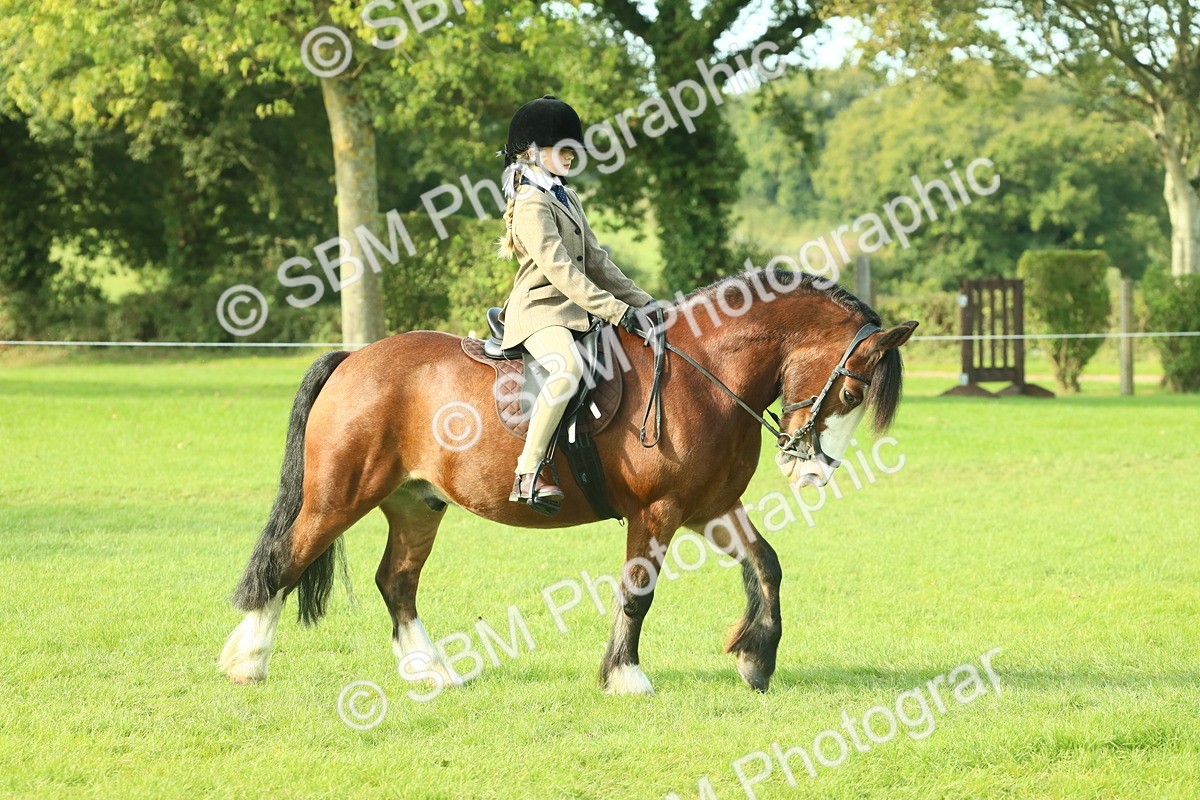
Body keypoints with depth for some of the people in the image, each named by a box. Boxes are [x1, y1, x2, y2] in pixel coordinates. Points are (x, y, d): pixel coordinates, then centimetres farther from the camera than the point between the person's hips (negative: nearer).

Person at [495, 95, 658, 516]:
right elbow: (560, 271, -22)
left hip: (575, 311, 10)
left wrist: (641, 302, 8)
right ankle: (528, 474, -38)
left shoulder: (567, 198, 17)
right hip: (540, 311, -10)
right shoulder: (531, 206, -13)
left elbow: (596, 261, 19)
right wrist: (618, 311, -25)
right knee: (568, 367, -39)